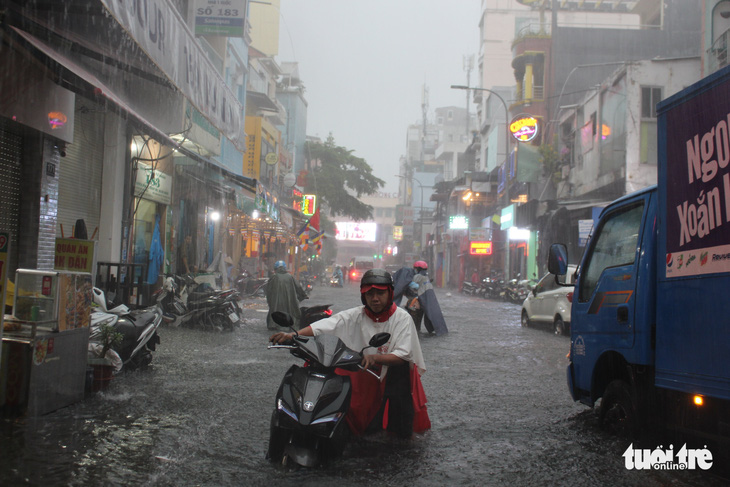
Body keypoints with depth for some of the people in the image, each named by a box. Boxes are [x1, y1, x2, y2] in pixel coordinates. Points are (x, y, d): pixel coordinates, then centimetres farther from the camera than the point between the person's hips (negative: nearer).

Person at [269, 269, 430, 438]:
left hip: (393, 371, 1)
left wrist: (375, 357, -37)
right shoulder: (355, 316, -5)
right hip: (363, 376, 0)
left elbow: (403, 355, -19)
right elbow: (323, 326, -16)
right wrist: (291, 335, -32)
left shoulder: (402, 318, -10)